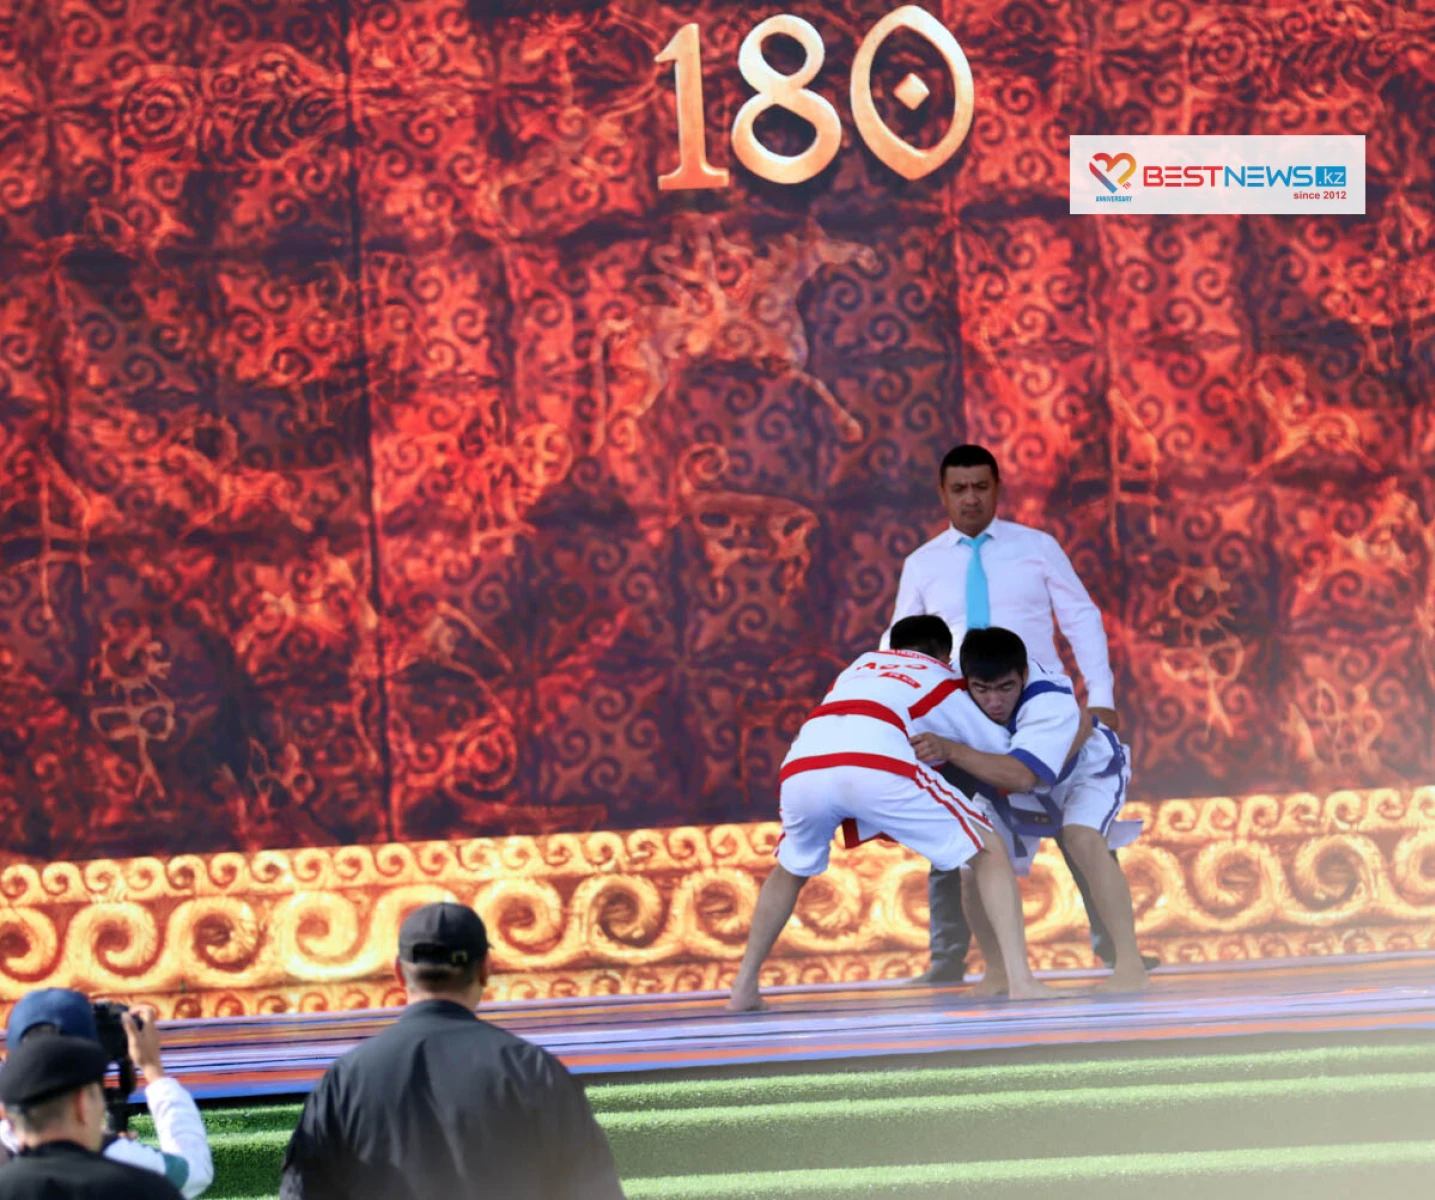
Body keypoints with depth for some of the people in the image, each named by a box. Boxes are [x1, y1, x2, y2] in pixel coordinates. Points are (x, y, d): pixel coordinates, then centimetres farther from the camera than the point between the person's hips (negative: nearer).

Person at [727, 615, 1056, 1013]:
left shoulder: (863, 663, 42)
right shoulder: (945, 683, 33)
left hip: (801, 766, 4)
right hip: (875, 764, -4)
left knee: (791, 870, 35)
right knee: (989, 851, 12)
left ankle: (743, 988, 28)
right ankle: (1019, 979, -4)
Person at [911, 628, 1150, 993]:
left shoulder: (1052, 702, -44)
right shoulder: (952, 700, -30)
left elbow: (1021, 775, -55)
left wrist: (950, 750, -63)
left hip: (1084, 771, -5)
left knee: (1083, 840, -31)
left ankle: (1130, 966, -29)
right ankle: (997, 972, 18)